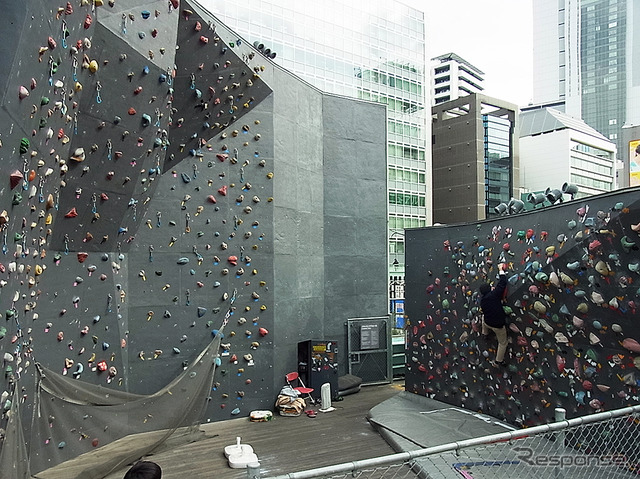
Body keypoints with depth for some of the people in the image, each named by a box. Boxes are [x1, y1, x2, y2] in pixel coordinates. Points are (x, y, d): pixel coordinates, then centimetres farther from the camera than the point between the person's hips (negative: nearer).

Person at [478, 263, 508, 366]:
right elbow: (502, 284, -23)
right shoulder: (494, 295, -26)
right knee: (503, 343, 19)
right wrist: (501, 270, -10)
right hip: (498, 325, -5)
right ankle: (499, 360, 31)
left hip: (487, 323, 5)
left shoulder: (482, 300, -6)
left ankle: (485, 334, 59)